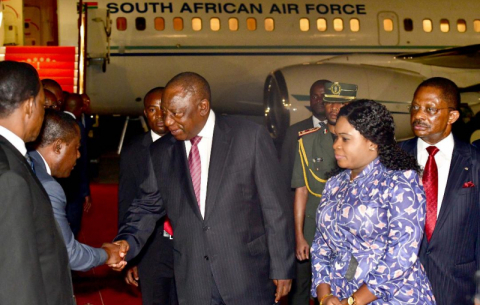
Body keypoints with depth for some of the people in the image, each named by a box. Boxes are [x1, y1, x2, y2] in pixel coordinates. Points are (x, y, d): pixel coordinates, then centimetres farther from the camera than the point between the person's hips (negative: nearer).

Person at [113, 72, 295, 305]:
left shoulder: (251, 137, -7)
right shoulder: (160, 152, 4)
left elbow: (276, 207, -5)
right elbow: (148, 207, 12)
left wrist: (282, 267, -4)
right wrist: (126, 243, -7)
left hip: (248, 278, -3)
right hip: (192, 284, 3)